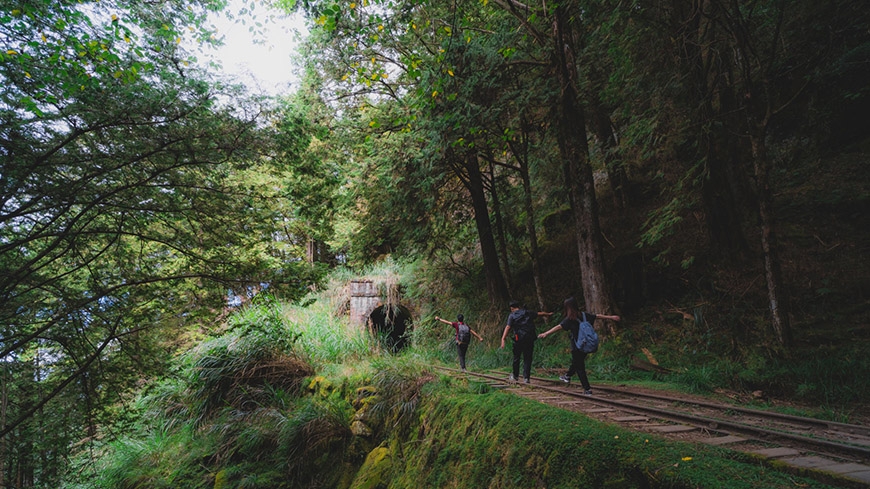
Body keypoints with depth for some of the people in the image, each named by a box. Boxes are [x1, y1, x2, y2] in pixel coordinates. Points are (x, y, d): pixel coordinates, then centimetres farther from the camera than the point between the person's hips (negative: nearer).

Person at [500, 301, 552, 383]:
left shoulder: (512, 315, 1)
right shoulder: (528, 313, 12)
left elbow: (508, 327, -13)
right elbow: (540, 314, 26)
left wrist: (503, 339, -20)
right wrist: (548, 314, 46)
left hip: (518, 339, -2)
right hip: (530, 339, 2)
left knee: (516, 357, 13)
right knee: (527, 359, 8)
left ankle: (515, 376, 25)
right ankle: (526, 378, 5)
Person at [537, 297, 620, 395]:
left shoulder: (570, 319, -16)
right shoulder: (584, 315, 1)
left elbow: (558, 327, -25)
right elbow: (598, 316, 11)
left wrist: (546, 333, -29)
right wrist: (611, 317, 23)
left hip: (577, 347, -7)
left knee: (579, 367, 4)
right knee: (576, 362, 26)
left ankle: (587, 389, 3)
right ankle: (567, 377, 45)